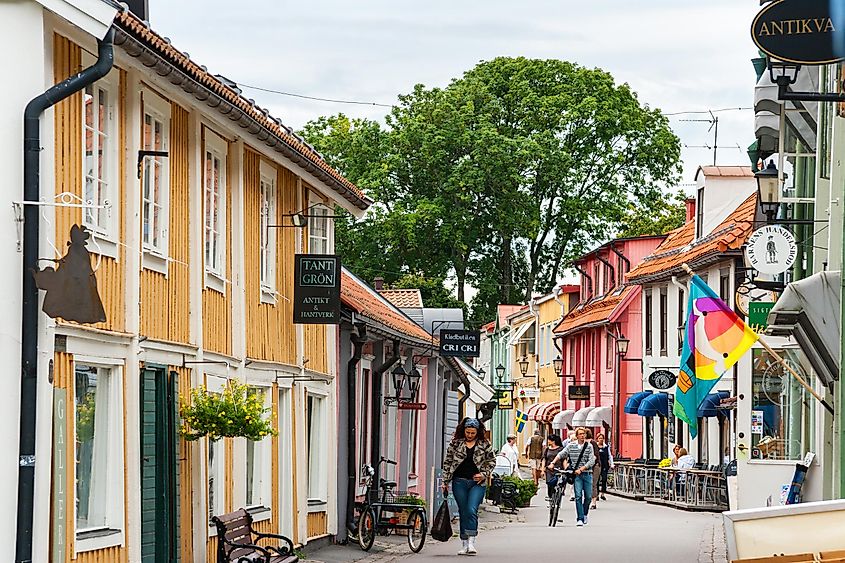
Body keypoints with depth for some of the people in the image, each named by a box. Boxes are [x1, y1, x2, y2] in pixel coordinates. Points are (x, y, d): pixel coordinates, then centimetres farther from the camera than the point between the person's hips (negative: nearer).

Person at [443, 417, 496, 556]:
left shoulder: (485, 444, 2)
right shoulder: (455, 443, 4)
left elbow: (492, 461, 11)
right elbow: (447, 462, 9)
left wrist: (484, 474, -3)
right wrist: (445, 482, 6)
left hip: (477, 483, -2)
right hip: (459, 482, 2)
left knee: (471, 511, -16)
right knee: (463, 512, 5)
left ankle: (471, 543, -14)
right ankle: (464, 544, 11)